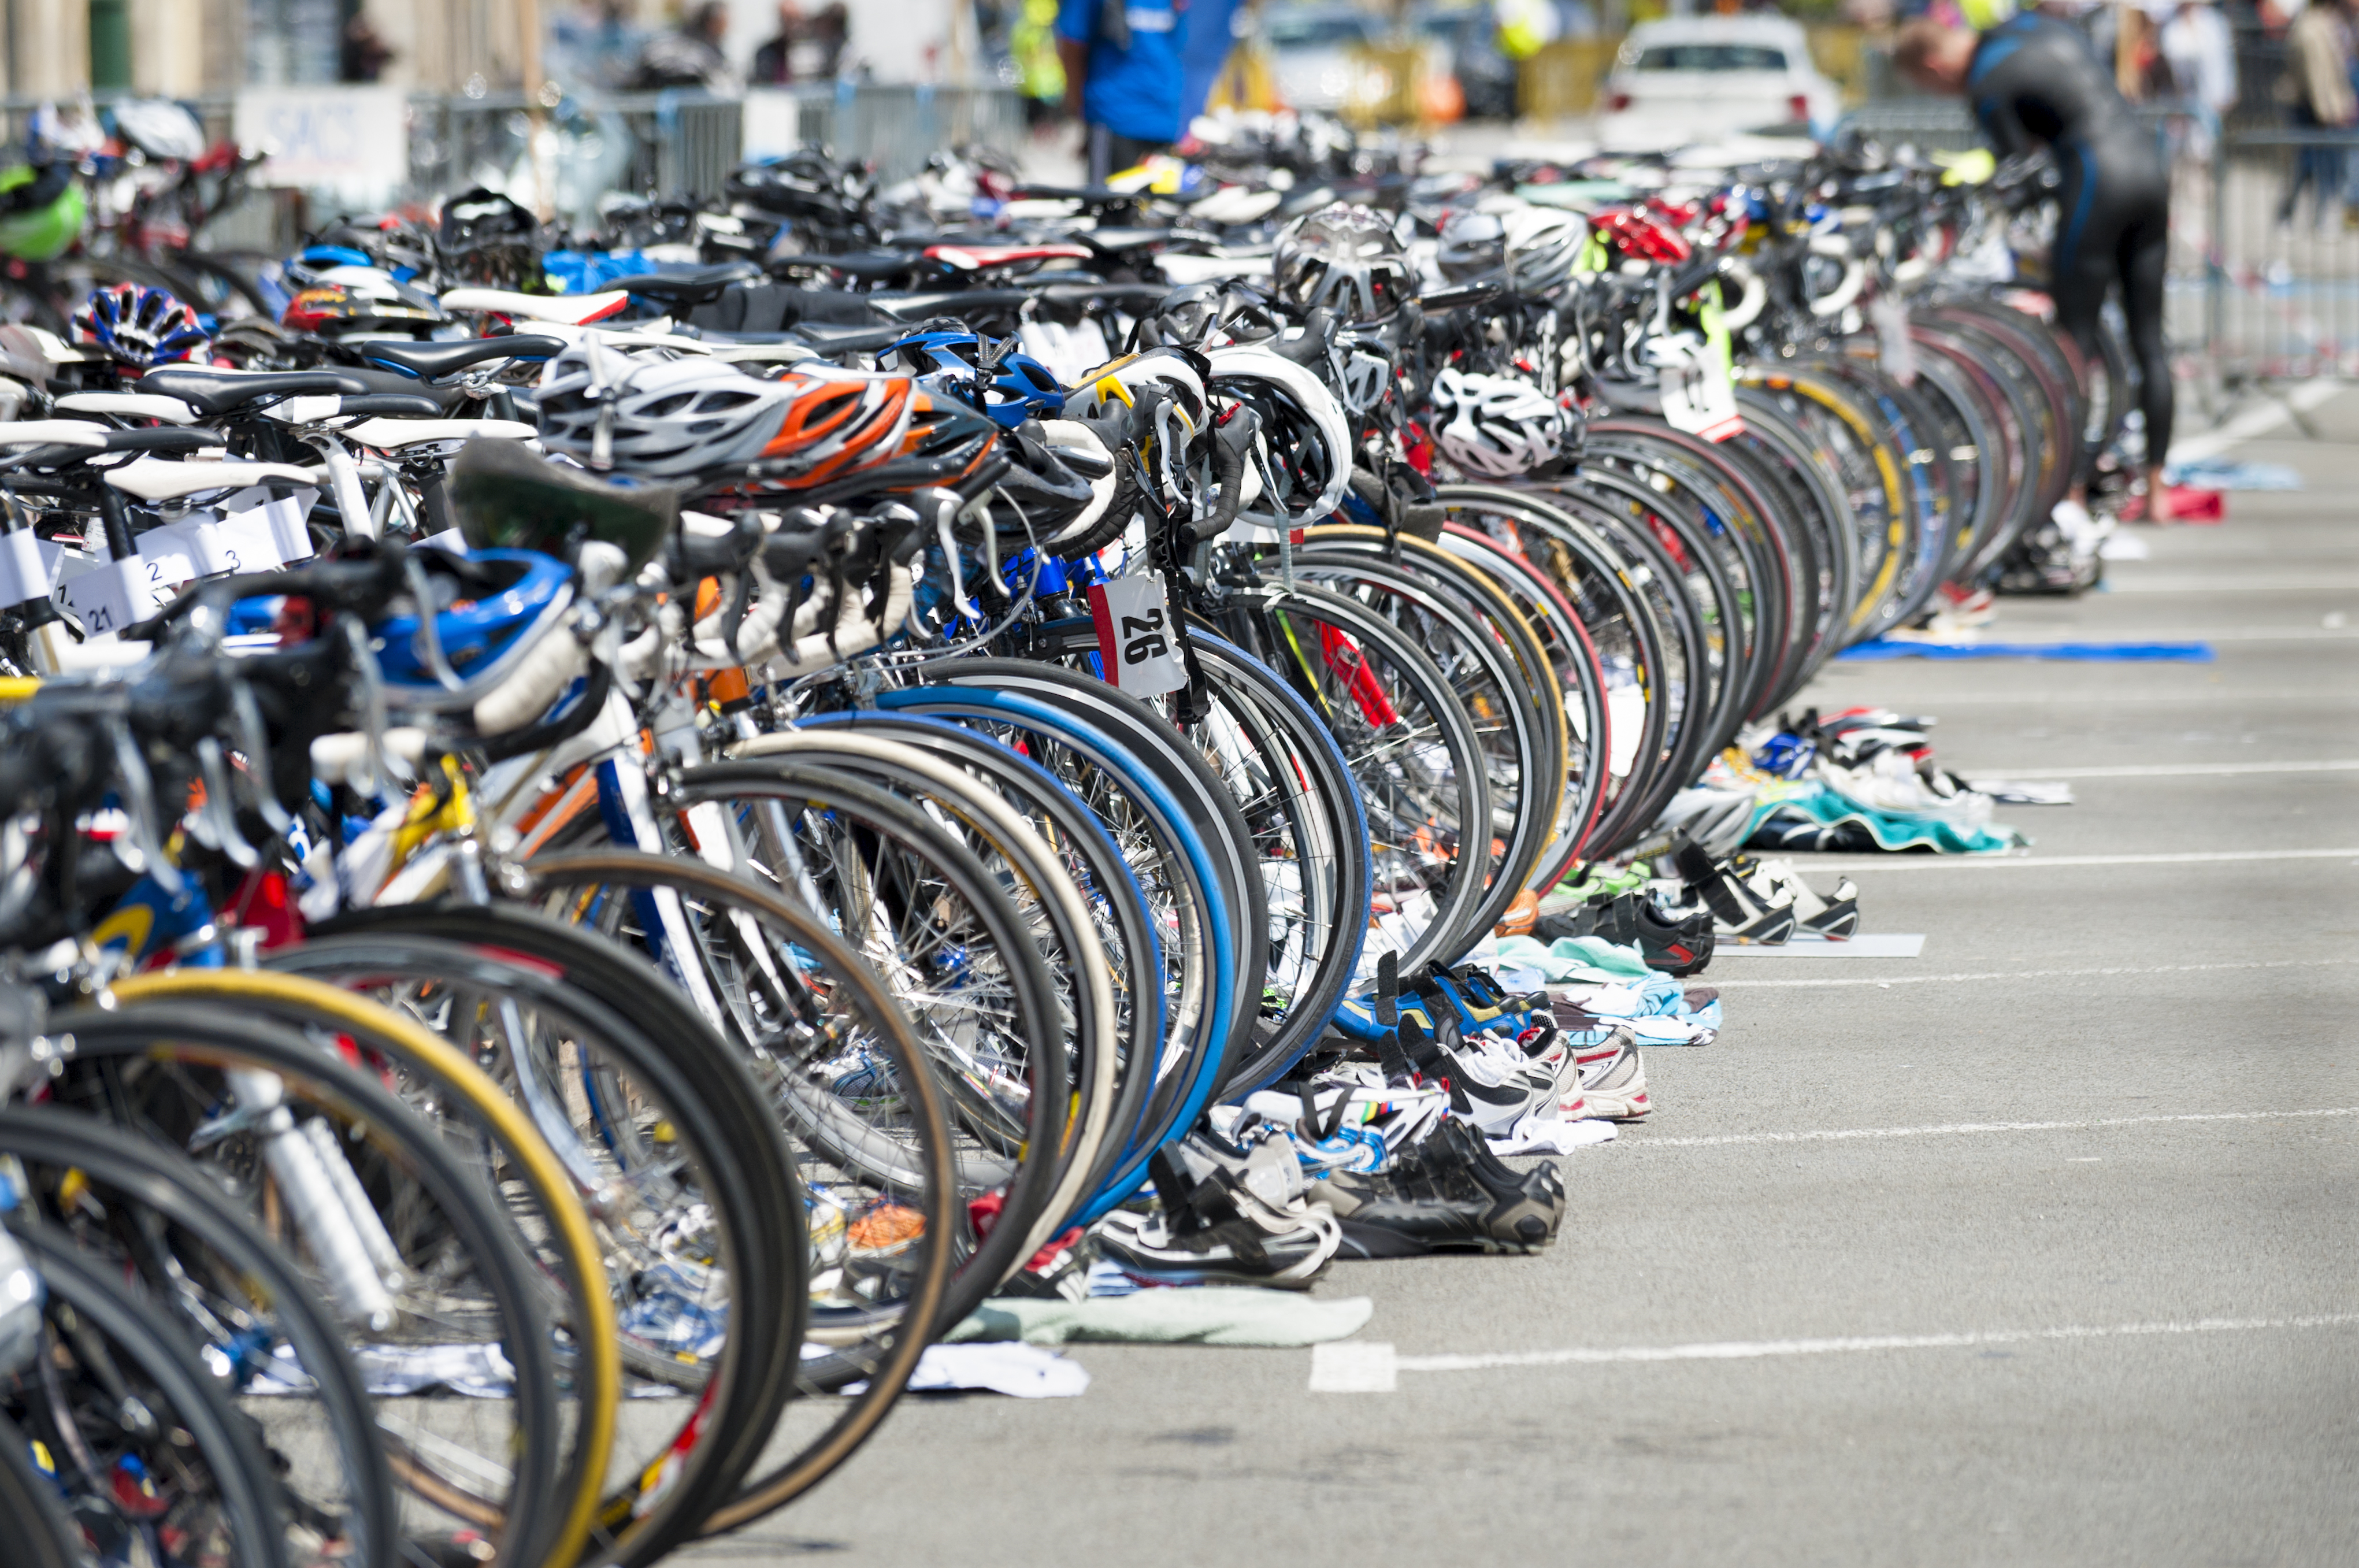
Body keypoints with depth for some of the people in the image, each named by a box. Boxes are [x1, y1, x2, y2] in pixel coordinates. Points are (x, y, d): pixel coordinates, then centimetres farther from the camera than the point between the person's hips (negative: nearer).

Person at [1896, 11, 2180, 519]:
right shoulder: (2038, 24, 16)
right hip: (2150, 160, 8)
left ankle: (2073, 494, 2)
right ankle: (2156, 490, 13)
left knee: (2075, 343, 0)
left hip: (2098, 179, -8)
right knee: (2149, 341, 10)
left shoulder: (1987, 87, -7)